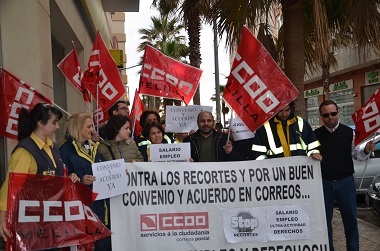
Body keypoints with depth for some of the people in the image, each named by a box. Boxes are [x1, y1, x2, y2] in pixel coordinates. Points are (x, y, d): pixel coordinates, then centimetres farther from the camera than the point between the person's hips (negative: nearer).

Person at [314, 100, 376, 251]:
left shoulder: (349, 132, 0)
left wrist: (366, 150, -15)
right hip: (324, 182, 1)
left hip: (346, 182, 0)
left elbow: (356, 155, 4)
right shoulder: (316, 135, 0)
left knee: (350, 219, 8)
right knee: (325, 219, 10)